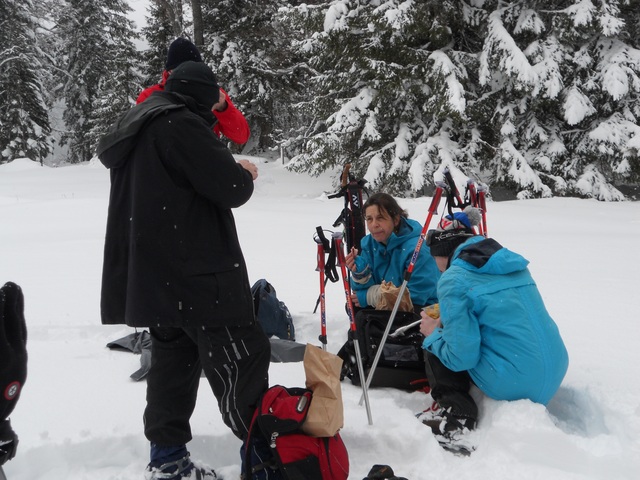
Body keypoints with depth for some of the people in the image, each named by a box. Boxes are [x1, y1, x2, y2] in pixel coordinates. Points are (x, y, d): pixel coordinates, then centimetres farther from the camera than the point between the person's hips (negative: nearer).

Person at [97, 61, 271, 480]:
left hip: (155, 273, 10)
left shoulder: (135, 129, 17)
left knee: (174, 358, 14)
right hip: (198, 273, -9)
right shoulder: (182, 126, -14)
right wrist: (245, 174, 5)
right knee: (242, 360, -2)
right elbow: (230, 189, -18)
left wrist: (229, 172, 14)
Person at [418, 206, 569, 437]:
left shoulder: (453, 279, -10)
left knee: (433, 342, 12)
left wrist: (433, 333, 7)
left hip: (512, 386, -8)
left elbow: (461, 357, -12)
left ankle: (455, 410, 0)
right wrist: (448, 320, 25)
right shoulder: (510, 263, 13)